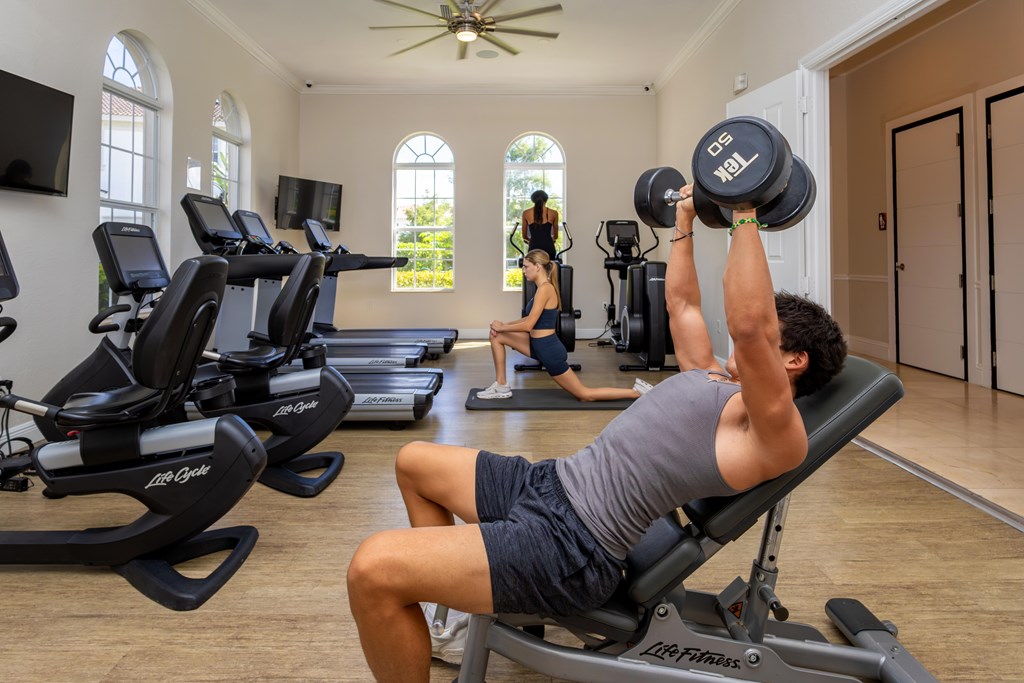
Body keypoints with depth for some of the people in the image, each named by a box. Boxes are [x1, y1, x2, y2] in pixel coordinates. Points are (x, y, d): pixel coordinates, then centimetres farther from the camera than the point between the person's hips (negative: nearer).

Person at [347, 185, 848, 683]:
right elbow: (681, 302, 29)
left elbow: (747, 323, -29)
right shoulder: (712, 375, 17)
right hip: (552, 481, 11)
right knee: (413, 462, 26)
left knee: (373, 570, -26)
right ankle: (449, 609, 34)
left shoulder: (775, 431, -12)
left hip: (575, 545, -11)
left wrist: (744, 214, -25)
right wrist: (685, 217, 30)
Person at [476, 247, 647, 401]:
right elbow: (530, 318, 18)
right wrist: (504, 325, 5)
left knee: (585, 395, 2)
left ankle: (637, 391, 10)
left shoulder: (545, 288, -20)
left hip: (549, 350, -10)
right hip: (540, 346, 10)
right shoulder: (544, 288, 10)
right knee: (496, 336, 9)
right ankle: (502, 387, 13)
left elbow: (528, 326, -23)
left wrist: (502, 327, -8)